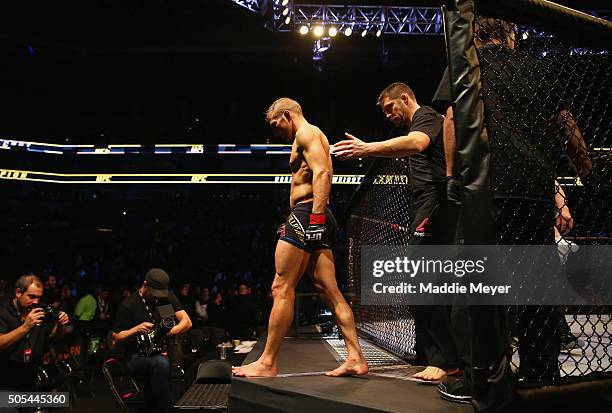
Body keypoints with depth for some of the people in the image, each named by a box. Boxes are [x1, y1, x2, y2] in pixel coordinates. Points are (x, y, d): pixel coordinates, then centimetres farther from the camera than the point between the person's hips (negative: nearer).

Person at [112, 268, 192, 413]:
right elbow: (115, 341, -1)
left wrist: (172, 331, -19)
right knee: (161, 363, -36)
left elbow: (187, 322, 2)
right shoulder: (128, 305, -2)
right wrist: (136, 329, -17)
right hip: (137, 356, -4)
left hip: (163, 352, 4)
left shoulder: (168, 298, 9)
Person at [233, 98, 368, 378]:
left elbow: (323, 172, -18)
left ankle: (267, 362, -2)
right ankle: (355, 358, 4)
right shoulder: (313, 137, 29)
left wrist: (316, 214, -28)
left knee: (281, 289, -7)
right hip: (317, 220, 10)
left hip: (306, 214, -10)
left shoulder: (306, 133, -2)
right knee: (330, 291, 5)